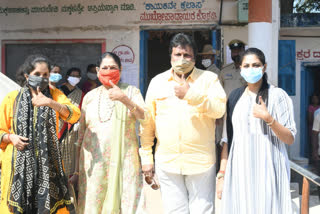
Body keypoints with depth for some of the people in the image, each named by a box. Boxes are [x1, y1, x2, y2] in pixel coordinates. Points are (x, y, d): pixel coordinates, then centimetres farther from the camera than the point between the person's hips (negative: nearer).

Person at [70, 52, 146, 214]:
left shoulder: (131, 92, 7)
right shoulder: (90, 96, 13)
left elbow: (143, 117, -9)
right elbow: (81, 133, 15)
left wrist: (125, 99, -26)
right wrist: (77, 170, 14)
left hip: (124, 160, -2)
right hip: (93, 162, 2)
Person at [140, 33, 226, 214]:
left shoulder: (209, 78, 3)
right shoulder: (157, 82, 9)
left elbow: (220, 109, -12)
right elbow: (148, 122, 9)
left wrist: (191, 94, -24)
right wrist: (146, 157, 7)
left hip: (201, 162, -2)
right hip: (167, 163, 2)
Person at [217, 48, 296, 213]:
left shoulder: (277, 95, -2)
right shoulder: (235, 97, 8)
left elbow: (290, 139, -4)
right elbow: (228, 138, 9)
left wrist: (268, 118, -19)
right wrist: (222, 174, 5)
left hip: (267, 170, -3)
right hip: (238, 170, 3)